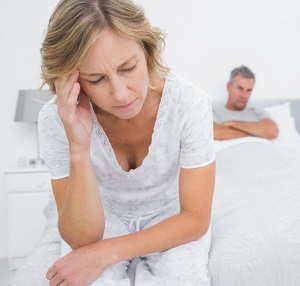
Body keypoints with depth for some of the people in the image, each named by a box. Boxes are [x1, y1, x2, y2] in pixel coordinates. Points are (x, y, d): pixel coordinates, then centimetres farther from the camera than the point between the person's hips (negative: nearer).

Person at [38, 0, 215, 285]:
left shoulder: (190, 104, -27)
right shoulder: (56, 121, -25)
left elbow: (196, 219, -20)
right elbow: (83, 239, -24)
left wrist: (105, 253, -29)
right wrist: (79, 149, -40)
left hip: (171, 215, 1)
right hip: (101, 216, 0)